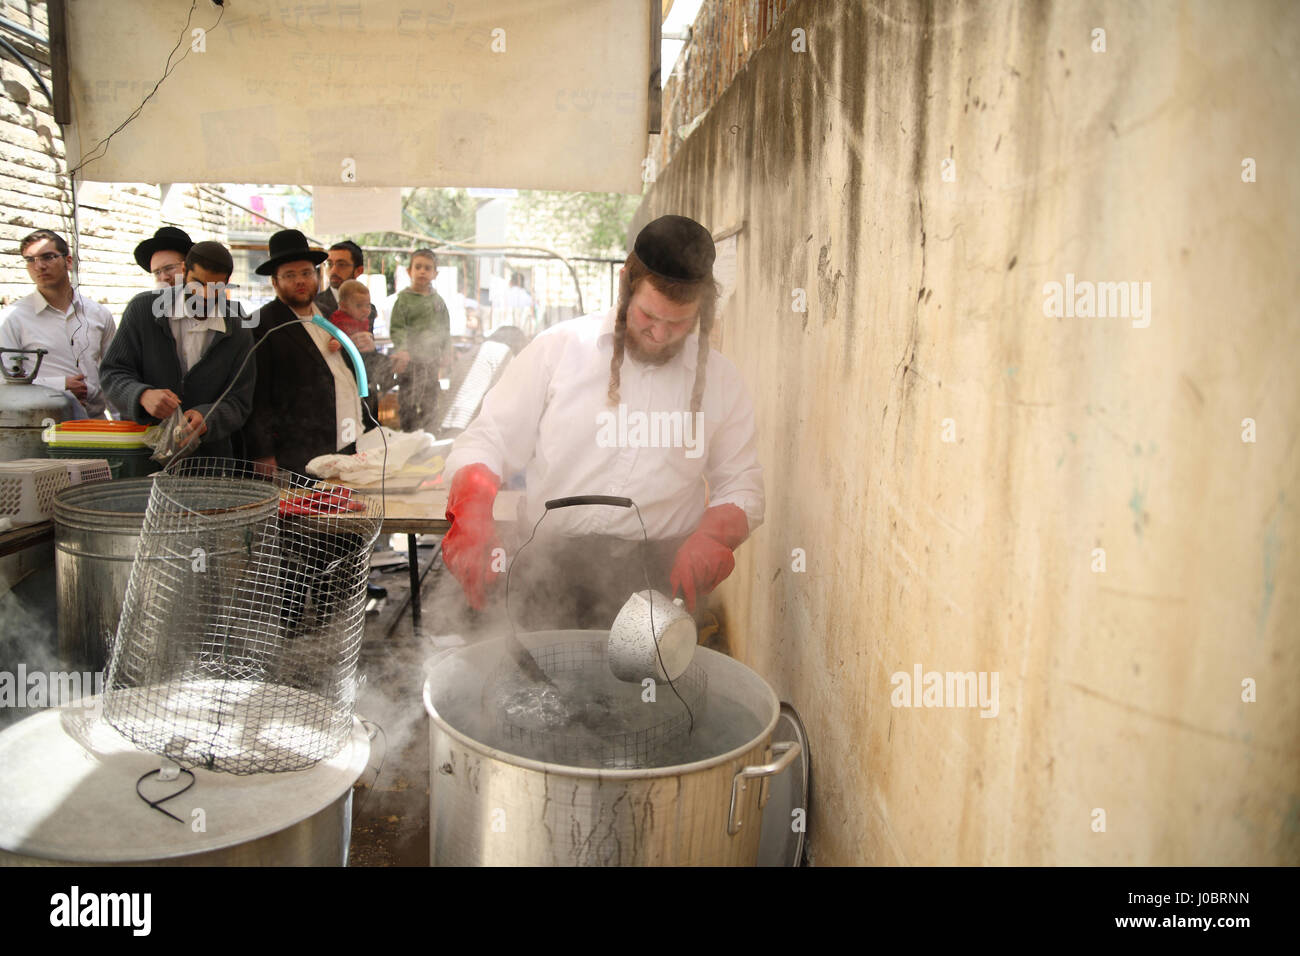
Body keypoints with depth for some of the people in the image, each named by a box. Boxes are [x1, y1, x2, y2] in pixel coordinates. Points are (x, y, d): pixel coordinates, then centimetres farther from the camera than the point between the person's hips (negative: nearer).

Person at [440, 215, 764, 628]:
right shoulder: (557, 347, 5)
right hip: (550, 574, -1)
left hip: (656, 585, 2)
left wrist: (712, 539, -7)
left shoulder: (720, 380, 10)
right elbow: (487, 441, 6)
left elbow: (742, 487, 15)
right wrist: (471, 513, -14)